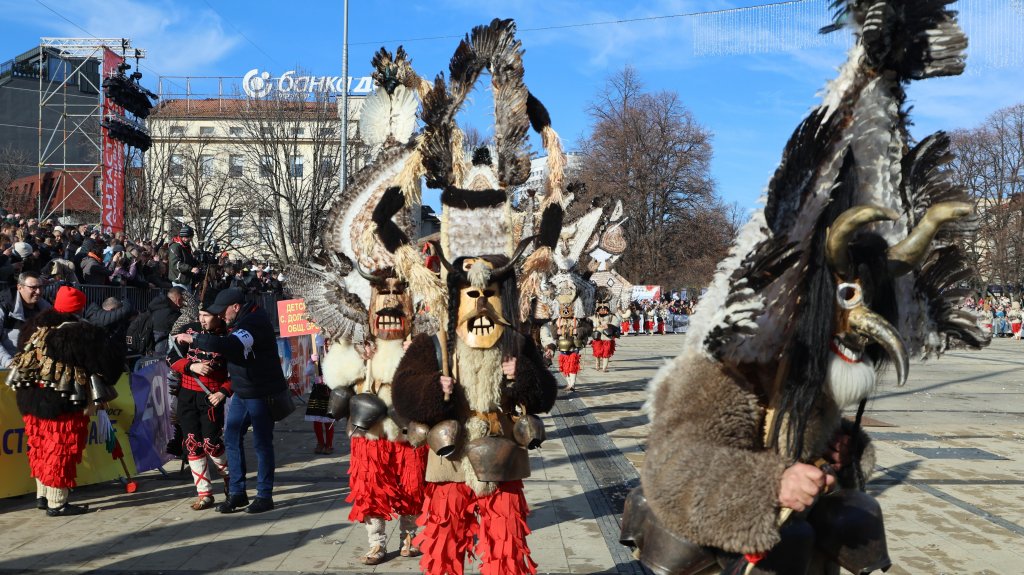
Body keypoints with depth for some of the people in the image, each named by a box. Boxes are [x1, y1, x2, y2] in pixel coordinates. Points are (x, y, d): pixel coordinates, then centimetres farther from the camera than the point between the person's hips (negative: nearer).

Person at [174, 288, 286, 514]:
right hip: (242, 391, 9)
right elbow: (229, 347, 20)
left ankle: (265, 496, 12)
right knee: (231, 438, 9)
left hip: (261, 393, -9)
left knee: (262, 443, 0)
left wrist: (193, 338, -27)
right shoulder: (240, 323, 10)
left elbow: (228, 346, -36)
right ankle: (237, 493, 18)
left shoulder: (255, 323, -22)